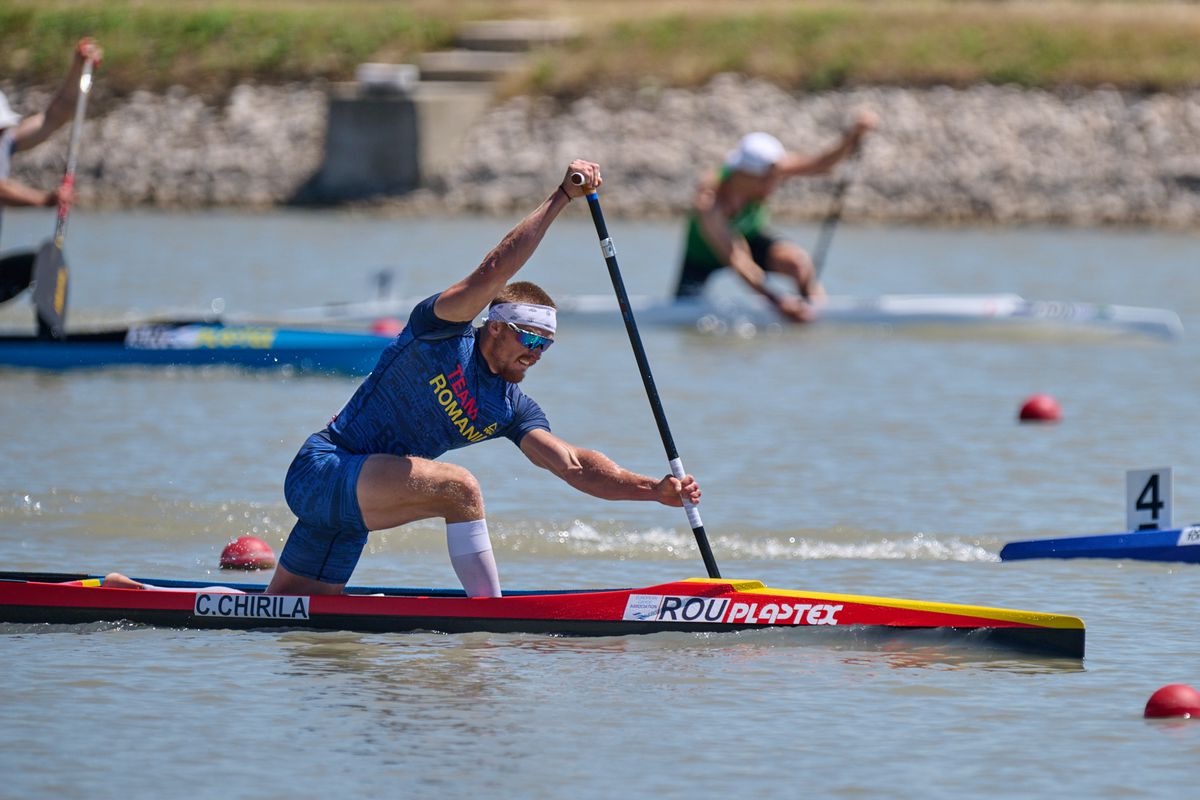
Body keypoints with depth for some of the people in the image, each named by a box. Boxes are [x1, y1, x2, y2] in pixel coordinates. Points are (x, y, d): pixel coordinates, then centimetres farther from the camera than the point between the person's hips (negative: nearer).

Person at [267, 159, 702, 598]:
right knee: (459, 488, -27)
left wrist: (654, 489, -16)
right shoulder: (443, 330, -11)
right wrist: (561, 196, -27)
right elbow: (492, 273, -26)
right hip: (321, 468, -9)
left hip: (349, 499, 9)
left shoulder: (511, 409, 7)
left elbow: (572, 464, -3)